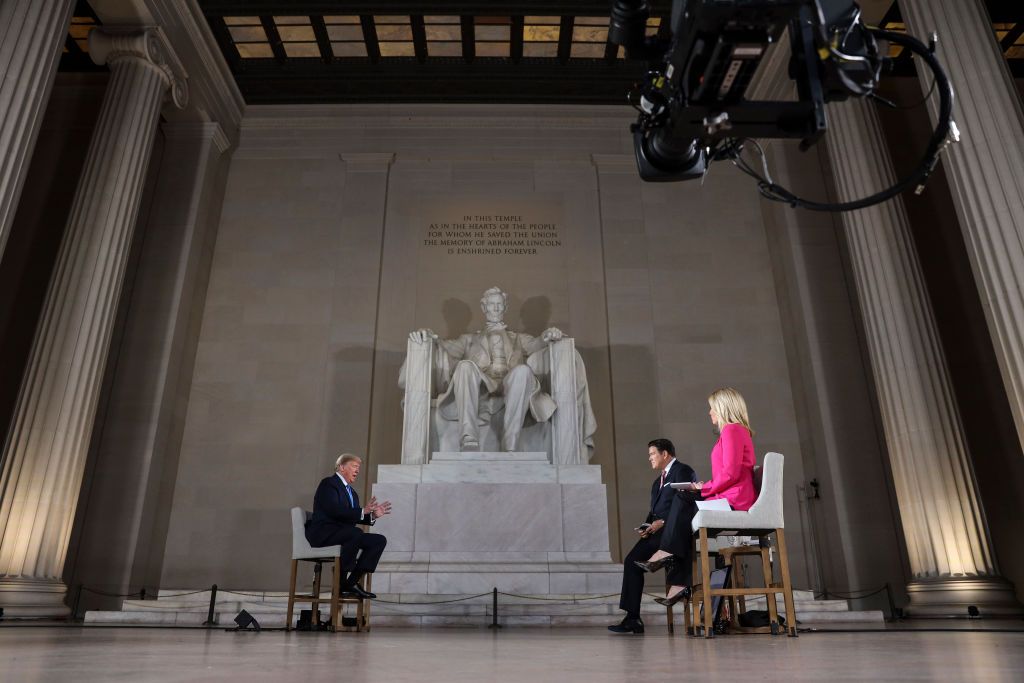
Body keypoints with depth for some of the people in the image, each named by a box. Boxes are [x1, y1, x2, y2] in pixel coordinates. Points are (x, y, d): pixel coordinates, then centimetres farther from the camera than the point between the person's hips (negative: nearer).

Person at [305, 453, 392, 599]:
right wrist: (362, 511, -23)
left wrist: (373, 515, 1)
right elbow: (334, 511, -20)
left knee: (379, 540, -7)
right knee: (356, 533, -35)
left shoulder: (352, 492, 22)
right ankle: (341, 580, -23)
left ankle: (352, 582, -11)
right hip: (323, 533, -9)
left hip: (344, 534, 9)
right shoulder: (328, 483, -5)